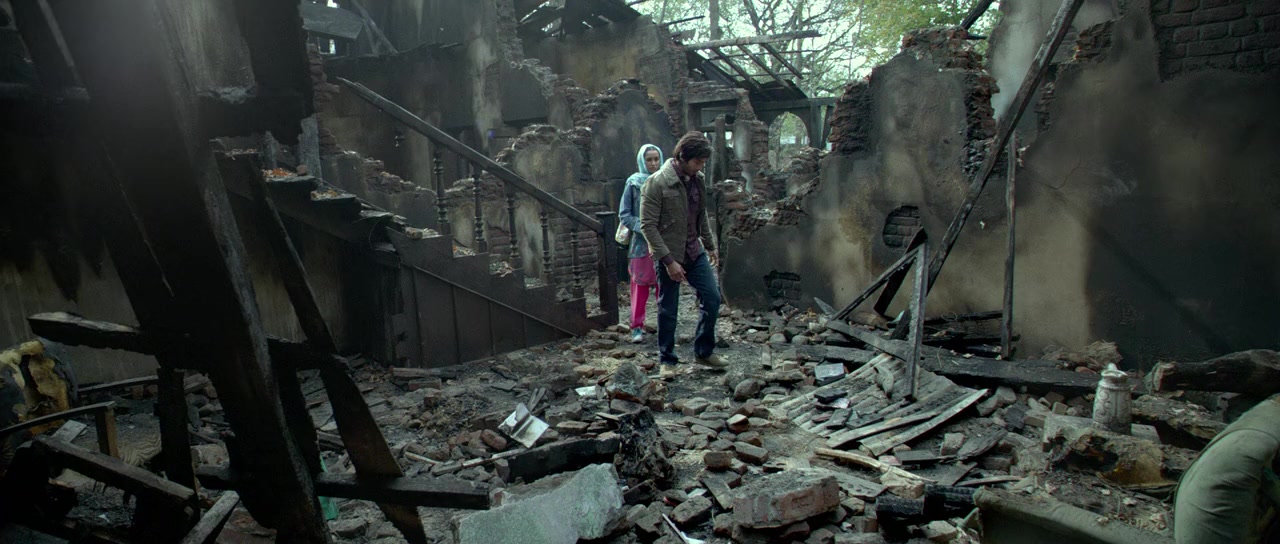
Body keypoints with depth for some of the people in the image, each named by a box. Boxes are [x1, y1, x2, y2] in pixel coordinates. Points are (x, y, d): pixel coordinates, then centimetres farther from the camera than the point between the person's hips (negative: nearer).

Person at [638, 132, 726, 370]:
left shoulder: (697, 180, 5)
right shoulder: (657, 183, -17)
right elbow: (648, 225, -18)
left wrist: (709, 245, 20)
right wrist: (668, 260, -21)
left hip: (695, 252, 6)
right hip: (670, 256, -6)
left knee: (712, 298, 5)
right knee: (668, 310, 5)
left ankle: (703, 352, 21)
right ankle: (667, 359, 21)